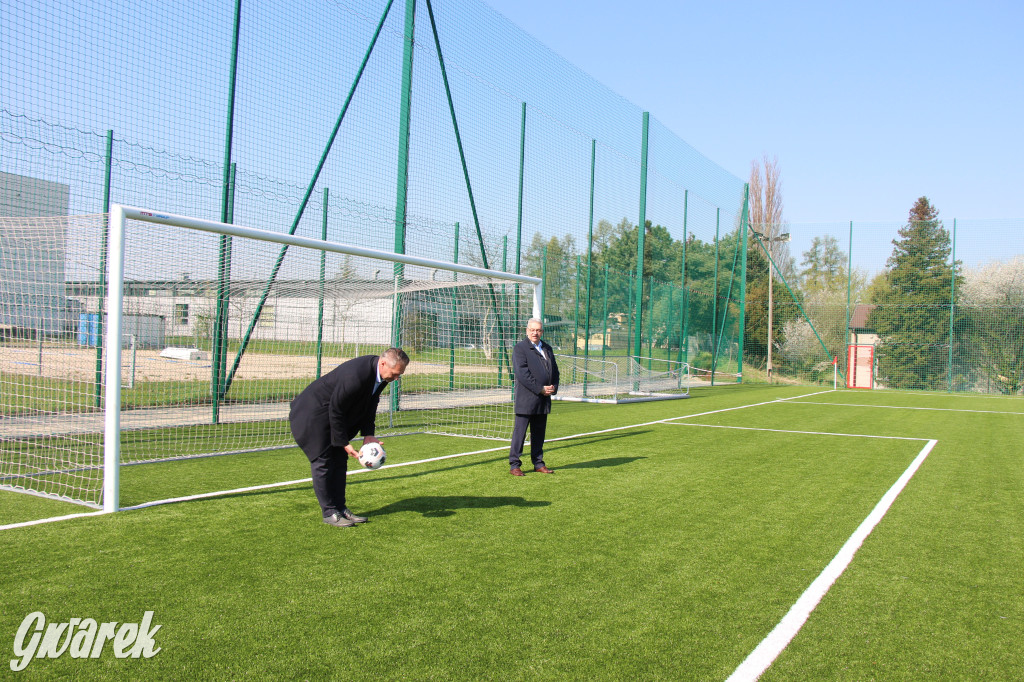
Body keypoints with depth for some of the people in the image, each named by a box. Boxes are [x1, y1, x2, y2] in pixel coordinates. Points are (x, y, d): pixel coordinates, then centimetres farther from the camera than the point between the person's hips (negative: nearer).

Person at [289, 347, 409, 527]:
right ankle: (329, 513, 3)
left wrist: (368, 435, -3)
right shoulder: (355, 375, -35)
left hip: (333, 415, 9)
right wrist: (344, 443, -19)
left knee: (339, 462, 9)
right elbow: (335, 410, -26)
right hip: (313, 416, -9)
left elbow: (369, 406, 7)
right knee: (323, 463, -5)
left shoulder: (381, 376, -7)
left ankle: (340, 508, 17)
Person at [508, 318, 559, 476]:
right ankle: (514, 464, 4)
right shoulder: (520, 348, -6)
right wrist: (540, 389, -17)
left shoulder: (547, 348, 16)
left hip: (543, 399, 7)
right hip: (526, 398, -7)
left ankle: (538, 463, 21)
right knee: (520, 432, -3)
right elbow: (522, 374, -15)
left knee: (539, 432, 13)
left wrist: (553, 387, 0)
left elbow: (555, 370, 19)